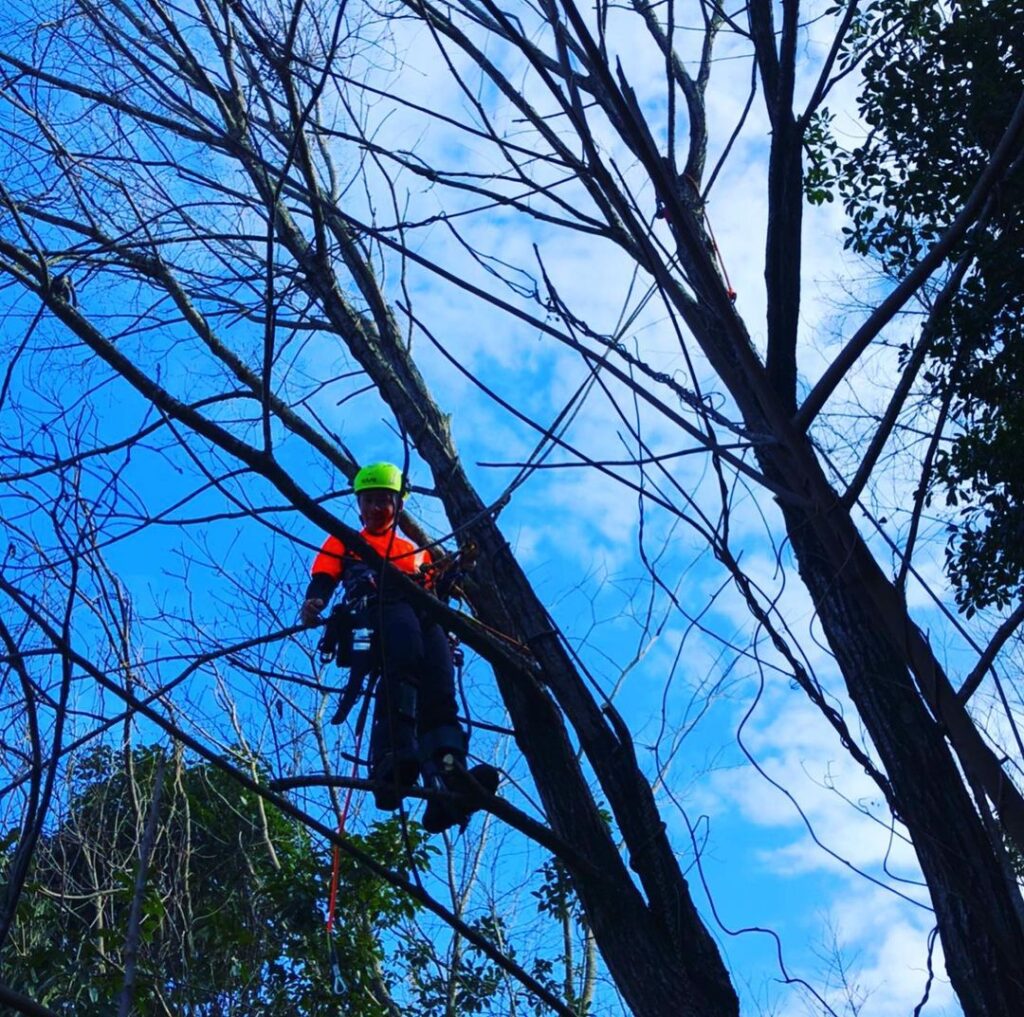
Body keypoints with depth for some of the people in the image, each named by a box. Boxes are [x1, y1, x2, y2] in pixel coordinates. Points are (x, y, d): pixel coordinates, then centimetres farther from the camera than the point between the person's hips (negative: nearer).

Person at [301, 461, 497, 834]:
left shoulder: (416, 551, 41)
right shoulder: (343, 543, 35)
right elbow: (323, 580, 17)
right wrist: (314, 601, -7)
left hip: (421, 614, 4)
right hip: (371, 610, -3)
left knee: (438, 689, -27)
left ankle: (446, 787, -52)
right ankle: (392, 762, -59)